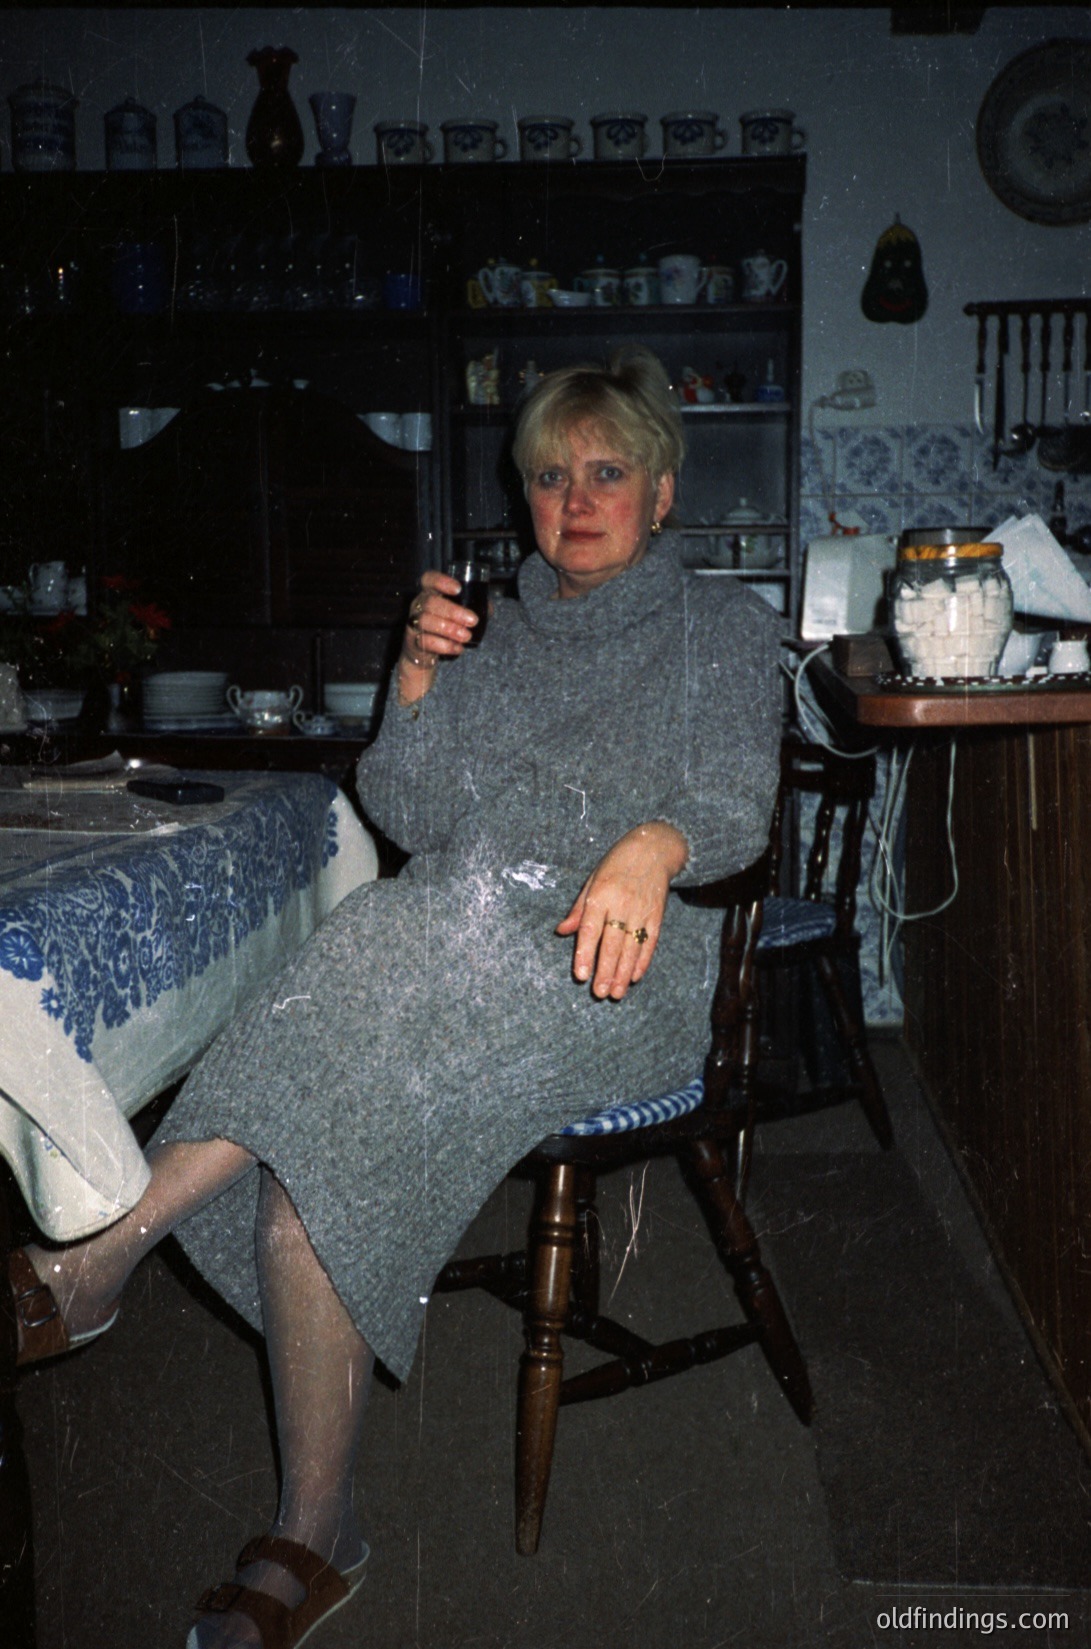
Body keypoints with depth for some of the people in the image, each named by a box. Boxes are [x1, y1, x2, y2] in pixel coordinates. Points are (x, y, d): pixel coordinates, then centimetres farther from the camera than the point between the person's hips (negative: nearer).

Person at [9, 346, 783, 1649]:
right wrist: (417, 680, -3)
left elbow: (737, 803, -3)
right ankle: (311, 1542, -18)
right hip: (451, 963, 3)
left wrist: (652, 844, -26)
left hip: (622, 969, -3)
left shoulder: (721, 623, 14)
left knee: (416, 939, -35)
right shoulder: (488, 629, 24)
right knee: (313, 1153, -27)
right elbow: (411, 821, 14)